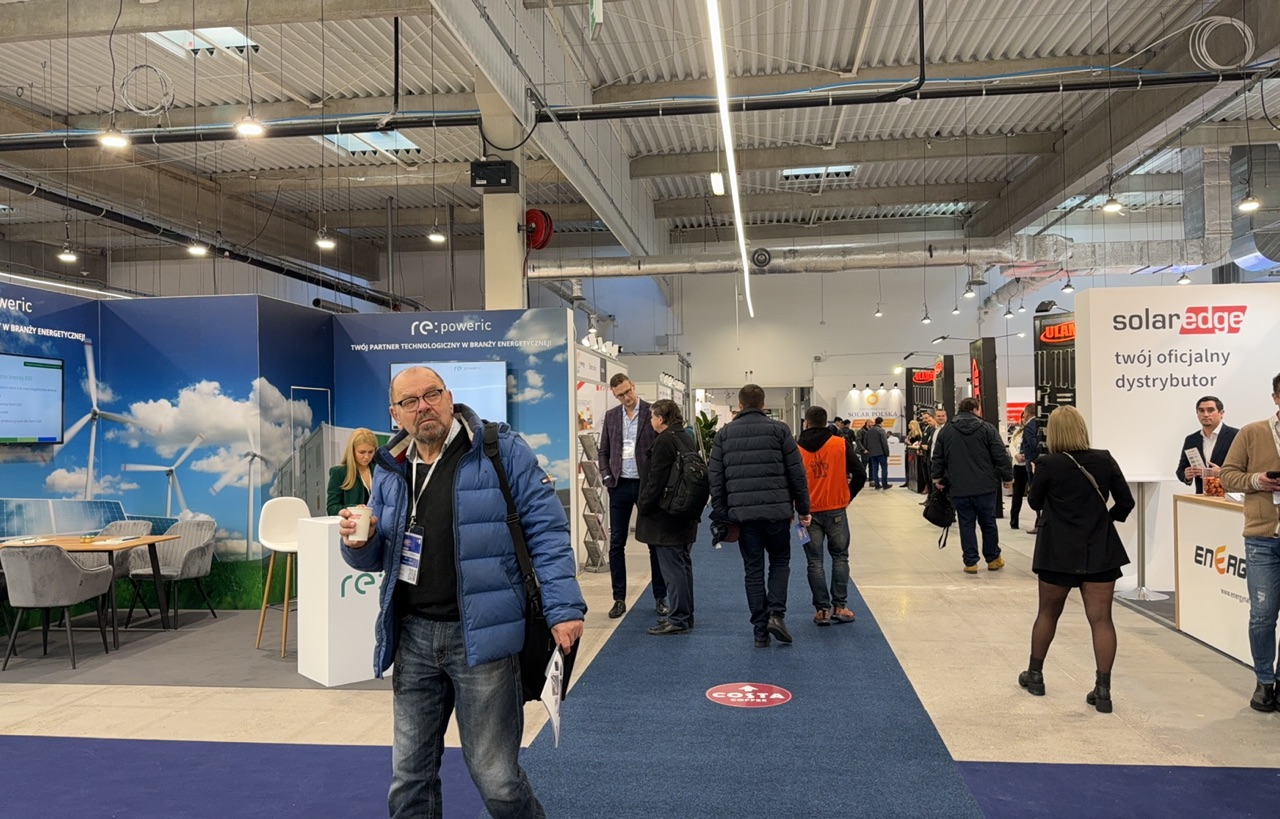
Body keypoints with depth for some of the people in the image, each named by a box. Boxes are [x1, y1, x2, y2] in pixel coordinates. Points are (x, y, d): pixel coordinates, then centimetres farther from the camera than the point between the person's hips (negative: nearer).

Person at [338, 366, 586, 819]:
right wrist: (359, 544, -7)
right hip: (413, 636, 5)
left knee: (495, 777, 2)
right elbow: (378, 558, 17)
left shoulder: (502, 452, -7)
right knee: (410, 775, 15)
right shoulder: (389, 470, 9)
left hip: (480, 636, -5)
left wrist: (563, 607, -16)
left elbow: (547, 531, -8)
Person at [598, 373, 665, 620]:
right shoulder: (611, 416, 8)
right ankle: (619, 599, 13)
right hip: (620, 486, 3)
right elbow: (604, 451, 15)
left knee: (656, 542, 4)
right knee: (616, 543, 4)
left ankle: (660, 597, 15)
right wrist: (606, 476, 1)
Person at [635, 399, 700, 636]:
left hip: (666, 516, -10)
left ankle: (678, 620, -1)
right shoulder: (686, 438, 12)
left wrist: (643, 506, -10)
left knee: (672, 567, -5)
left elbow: (656, 480, -20)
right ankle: (684, 614, 25)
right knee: (682, 565, 16)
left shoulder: (664, 441, -17)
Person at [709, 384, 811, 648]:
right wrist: (803, 509, 7)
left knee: (753, 569, 9)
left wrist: (720, 512, 11)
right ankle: (776, 613, 0)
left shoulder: (724, 434, 8)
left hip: (742, 512, 1)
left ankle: (760, 630, 10)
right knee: (780, 561, 17)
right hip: (777, 510, -1)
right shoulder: (778, 430, 2)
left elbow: (715, 478, 5)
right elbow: (797, 473, 0)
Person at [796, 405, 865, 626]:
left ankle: (822, 609, 6)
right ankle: (840, 606, 10)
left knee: (815, 562, 7)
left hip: (808, 512, 0)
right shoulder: (841, 445, -1)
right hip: (836, 510, 0)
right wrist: (848, 497, 11)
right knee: (840, 557, 13)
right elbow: (860, 475, -3)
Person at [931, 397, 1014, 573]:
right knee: (988, 523, 12)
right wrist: (1007, 477, 5)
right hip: (985, 487, -1)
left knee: (966, 525, 6)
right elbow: (1001, 456, -4)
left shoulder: (945, 430, 4)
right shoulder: (987, 428, -3)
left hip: (959, 488, 1)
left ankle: (970, 562, 7)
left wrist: (937, 478, 16)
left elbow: (937, 458, 6)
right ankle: (993, 559, 24)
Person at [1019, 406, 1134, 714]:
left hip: (1059, 551, -1)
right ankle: (1102, 689, 0)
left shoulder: (1049, 464, -11)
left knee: (1048, 613, 16)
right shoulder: (1105, 461, -3)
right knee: (1101, 619, 3)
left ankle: (1035, 674, 28)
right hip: (1100, 550, 1)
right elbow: (1126, 503, 1)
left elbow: (1034, 503, 2)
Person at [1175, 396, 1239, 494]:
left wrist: (1221, 473, -21)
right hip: (1201, 497, 4)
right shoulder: (1191, 440, 11)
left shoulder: (1235, 436, -3)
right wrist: (1186, 475, -7)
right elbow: (1181, 470, 15)